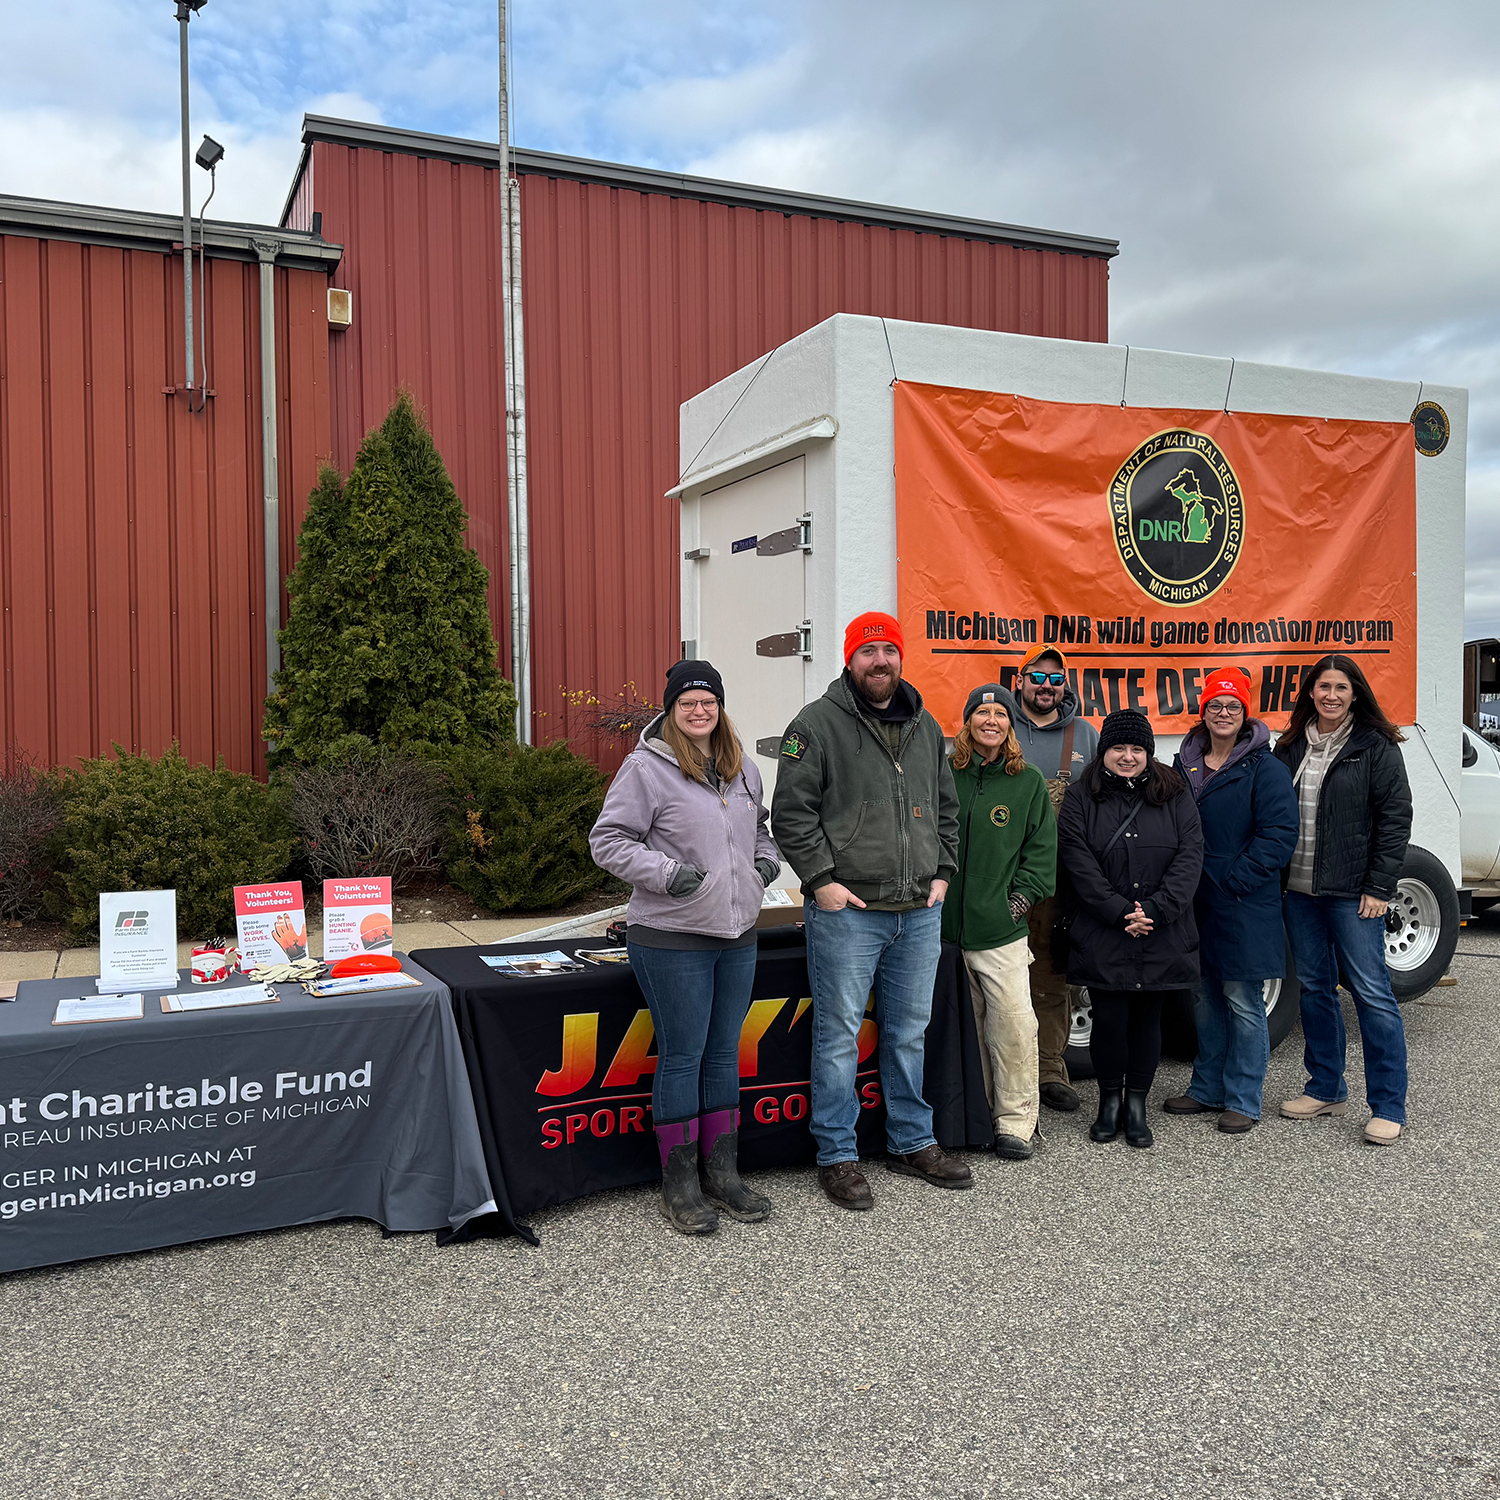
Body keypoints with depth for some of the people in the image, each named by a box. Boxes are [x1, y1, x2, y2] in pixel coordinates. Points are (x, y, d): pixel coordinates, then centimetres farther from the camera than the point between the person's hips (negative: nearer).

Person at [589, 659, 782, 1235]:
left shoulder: (742, 768, 12)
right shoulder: (646, 767, -8)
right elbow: (607, 841, -9)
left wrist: (767, 859, 7)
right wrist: (666, 872, -19)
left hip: (737, 934, 7)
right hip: (671, 937, -6)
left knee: (724, 1053, 14)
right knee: (682, 1057, 1)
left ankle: (722, 1174, 27)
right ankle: (680, 1186, 16)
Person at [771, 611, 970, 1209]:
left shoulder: (925, 727, 14)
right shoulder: (817, 724, -5)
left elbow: (947, 806, 22)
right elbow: (791, 811, -9)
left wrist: (942, 872, 12)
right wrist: (822, 879, -13)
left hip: (919, 912, 6)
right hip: (847, 911, -5)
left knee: (910, 1032, 16)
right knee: (839, 1035, 1)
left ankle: (913, 1143, 30)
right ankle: (837, 1156, 14)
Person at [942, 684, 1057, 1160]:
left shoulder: (1028, 782, 4)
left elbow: (1042, 849, 6)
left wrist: (1021, 897, -3)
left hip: (1001, 929, -1)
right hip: (946, 924, 1)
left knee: (1014, 1023, -6)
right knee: (967, 1025, 9)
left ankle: (1015, 1120, 9)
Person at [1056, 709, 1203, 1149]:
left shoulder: (1175, 796, 7)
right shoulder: (1080, 799, 2)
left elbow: (1189, 859, -2)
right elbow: (1081, 866, -6)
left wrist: (1153, 911, -14)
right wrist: (1121, 913, -15)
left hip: (1163, 938, 2)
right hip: (1103, 937, -2)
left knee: (1148, 1017, 7)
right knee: (1109, 1018, -3)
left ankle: (1137, 1104, 20)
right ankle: (1109, 1100, 17)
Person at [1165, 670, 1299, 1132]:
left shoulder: (1265, 768, -7)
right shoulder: (1186, 764, 11)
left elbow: (1279, 834, -14)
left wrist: (1233, 881, -17)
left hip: (1244, 906, -6)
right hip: (1196, 904, 6)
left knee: (1243, 1002, 0)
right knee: (1204, 1000, 14)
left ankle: (1243, 1099, 11)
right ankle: (1208, 1089, 27)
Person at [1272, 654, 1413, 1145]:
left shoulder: (1376, 748, -3)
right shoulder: (1291, 748, 10)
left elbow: (1395, 820, -6)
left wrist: (1379, 888, -11)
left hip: (1353, 892, -5)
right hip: (1298, 889, 5)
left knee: (1372, 993, -5)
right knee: (1314, 988, 12)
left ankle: (1388, 1108, 4)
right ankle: (1326, 1088, 26)